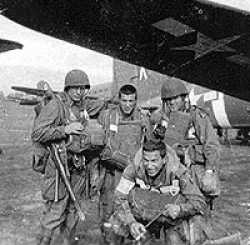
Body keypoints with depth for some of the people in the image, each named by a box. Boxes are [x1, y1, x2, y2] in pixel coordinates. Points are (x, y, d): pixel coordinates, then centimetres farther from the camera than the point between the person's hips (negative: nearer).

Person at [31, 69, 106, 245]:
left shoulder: (84, 105, 10)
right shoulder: (55, 104, -10)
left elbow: (101, 105, 33)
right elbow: (37, 134, -17)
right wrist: (65, 129, -21)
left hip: (79, 166, 7)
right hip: (59, 165, -6)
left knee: (73, 210, 14)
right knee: (55, 211, -5)